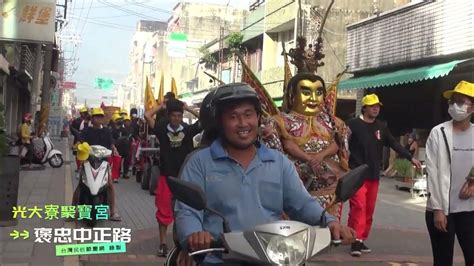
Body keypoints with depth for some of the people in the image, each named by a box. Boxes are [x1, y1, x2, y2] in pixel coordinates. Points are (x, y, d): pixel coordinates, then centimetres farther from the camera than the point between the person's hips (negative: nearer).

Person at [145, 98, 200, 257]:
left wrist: (188, 108, -3)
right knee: (164, 211, 6)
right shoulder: (162, 129, -2)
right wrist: (162, 106, 0)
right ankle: (163, 243, 15)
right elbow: (147, 116, -10)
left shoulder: (188, 129, -1)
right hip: (166, 176, 0)